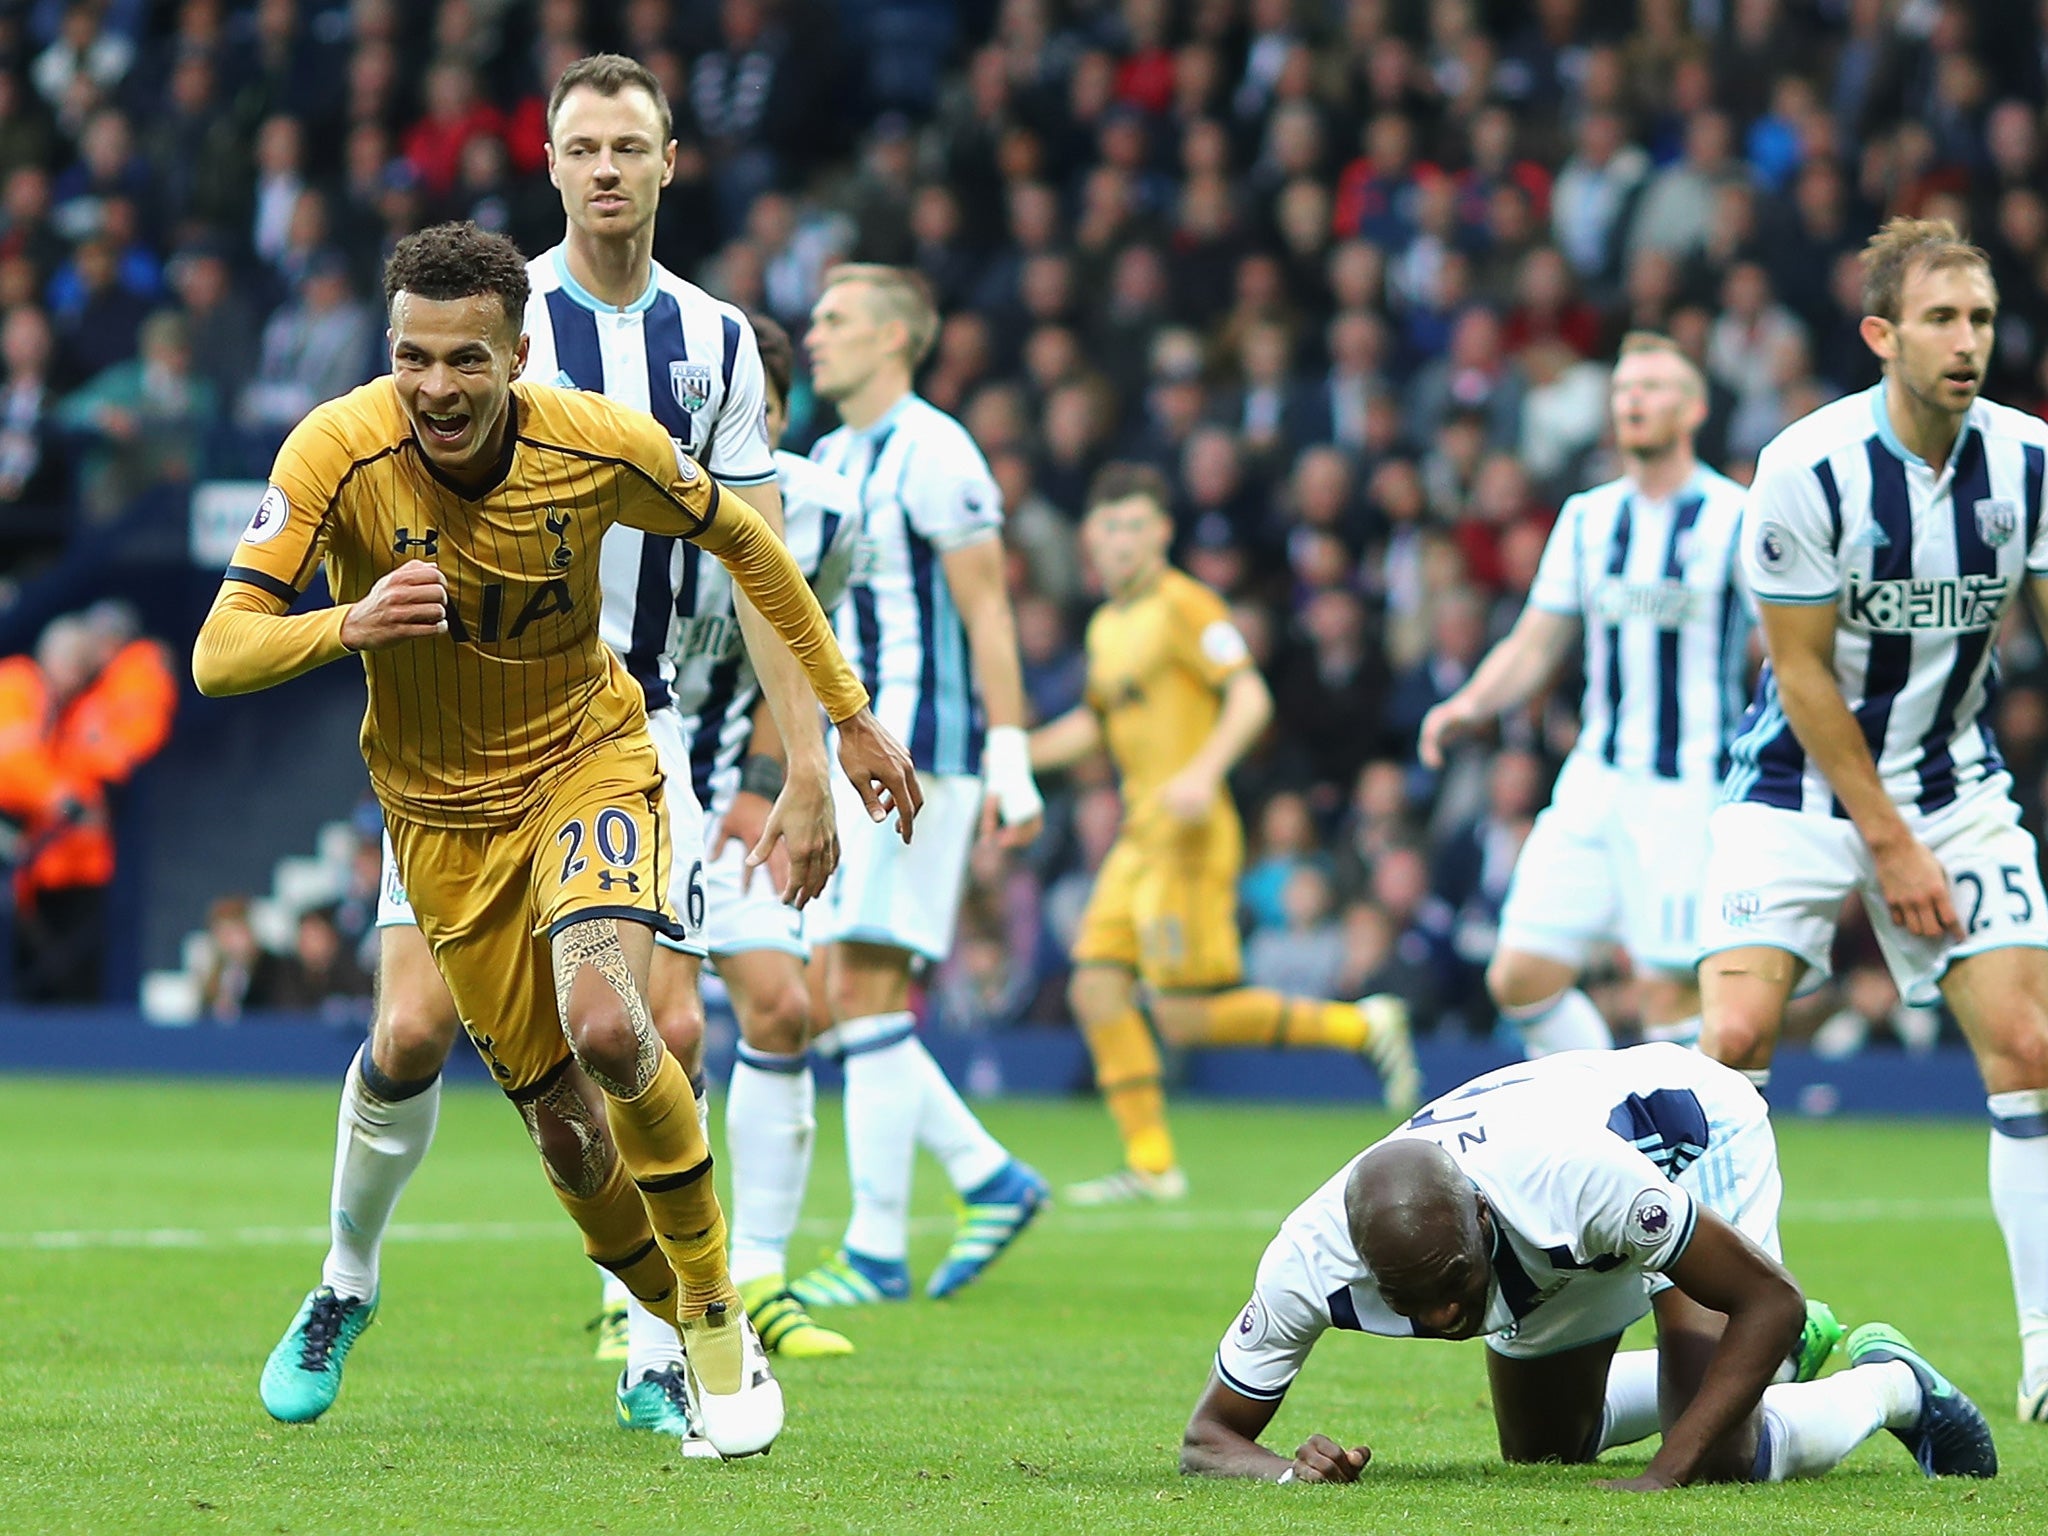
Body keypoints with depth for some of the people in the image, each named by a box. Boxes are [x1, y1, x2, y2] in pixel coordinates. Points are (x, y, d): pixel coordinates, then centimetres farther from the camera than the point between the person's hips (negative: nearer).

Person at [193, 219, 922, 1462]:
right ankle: (689, 1338, 30)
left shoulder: (603, 446, -19)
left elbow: (741, 540, 1)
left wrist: (851, 716, 6)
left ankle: (718, 1313, -7)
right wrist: (351, 624, -47)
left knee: (606, 1027, -28)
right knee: (565, 1126, 4)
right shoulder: (339, 454, -23)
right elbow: (218, 657, -27)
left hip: (590, 762, -1)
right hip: (445, 812, 1)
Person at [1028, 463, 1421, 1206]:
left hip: (1191, 834, -8)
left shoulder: (1183, 606, -8)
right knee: (1096, 990, -1)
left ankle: (1360, 1026, 1)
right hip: (1141, 833, 8)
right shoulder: (1107, 626, 17)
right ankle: (1151, 1163, 5)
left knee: (1183, 1017, -10)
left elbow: (1250, 698, -16)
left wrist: (1204, 773, -29)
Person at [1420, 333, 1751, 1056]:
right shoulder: (1587, 518, 12)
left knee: (1669, 991, -9)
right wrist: (1469, 706, -1)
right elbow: (1534, 646, 17)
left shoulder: (1738, 519, -4)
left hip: (1688, 789, -6)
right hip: (1595, 779, 6)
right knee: (1519, 979, -1)